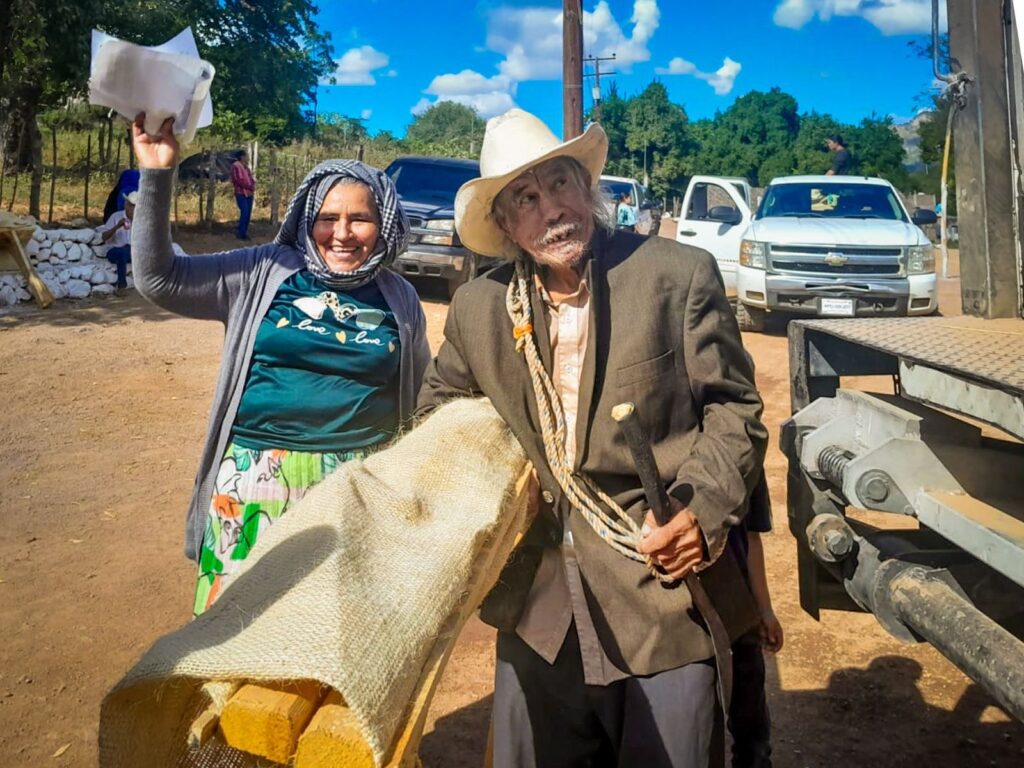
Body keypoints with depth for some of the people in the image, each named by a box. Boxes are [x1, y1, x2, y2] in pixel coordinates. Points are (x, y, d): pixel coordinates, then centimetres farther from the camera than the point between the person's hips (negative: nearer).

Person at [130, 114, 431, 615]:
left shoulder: (400, 300, 6)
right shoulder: (262, 275, -1)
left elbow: (422, 395, 18)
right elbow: (159, 280, -5)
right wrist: (156, 178, -14)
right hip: (257, 479, -1)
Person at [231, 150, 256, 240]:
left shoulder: (246, 167, 18)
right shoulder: (236, 166, -8)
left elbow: (250, 179, 19)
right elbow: (239, 181, -16)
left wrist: (253, 186, -3)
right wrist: (250, 187, -16)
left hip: (249, 194, 8)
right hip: (241, 194, -8)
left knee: (248, 213, 5)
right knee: (244, 213, -14)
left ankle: (245, 233, 11)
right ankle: (241, 234, -9)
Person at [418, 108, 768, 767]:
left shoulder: (681, 275, -6)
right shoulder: (478, 307, 3)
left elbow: (734, 407, -3)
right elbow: (440, 412, 19)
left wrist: (705, 510, -17)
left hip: (664, 588, -2)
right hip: (538, 605, 3)